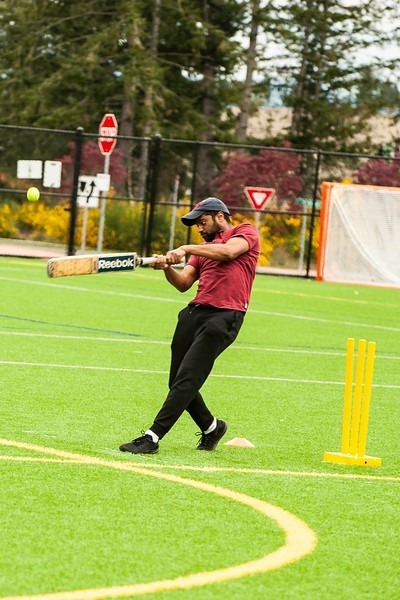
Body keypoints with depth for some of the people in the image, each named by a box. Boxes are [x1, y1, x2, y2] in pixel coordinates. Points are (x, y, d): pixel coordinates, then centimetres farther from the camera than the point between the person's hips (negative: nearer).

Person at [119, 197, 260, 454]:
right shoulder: (204, 248, 26)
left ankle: (152, 438, -17)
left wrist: (186, 249, -15)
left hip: (224, 316, -8)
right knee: (178, 382, 9)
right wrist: (167, 267, -7)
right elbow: (183, 283, 13)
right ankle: (211, 427, 30)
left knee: (186, 381, -13)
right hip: (194, 312, 8)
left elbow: (229, 251, -15)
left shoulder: (246, 232, 7)